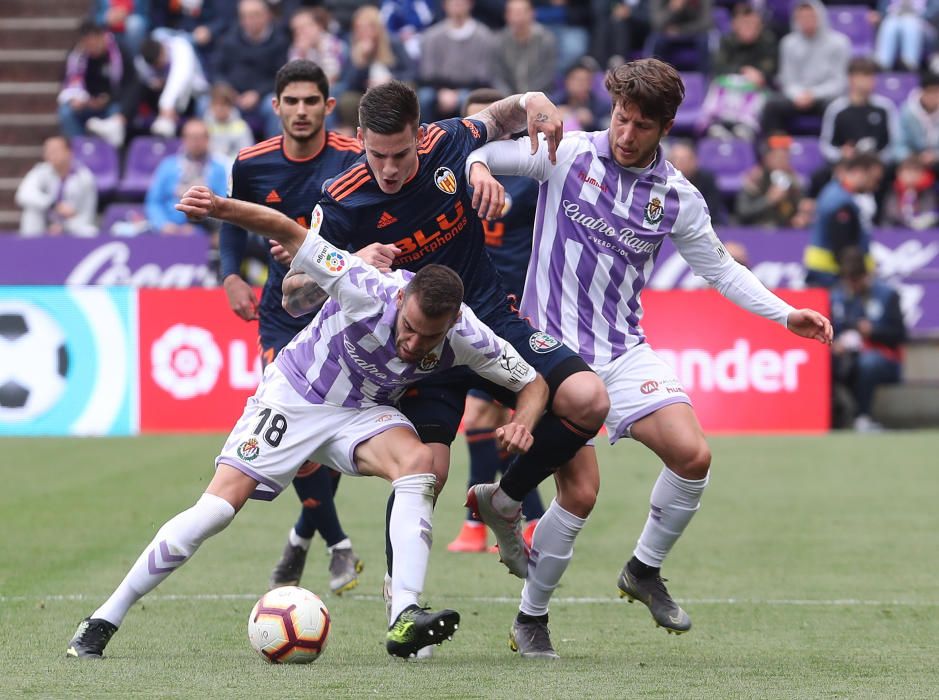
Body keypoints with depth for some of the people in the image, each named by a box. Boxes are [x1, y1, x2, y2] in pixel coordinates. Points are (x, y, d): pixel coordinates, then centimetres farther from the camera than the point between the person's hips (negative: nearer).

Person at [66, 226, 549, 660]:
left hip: (363, 413, 2)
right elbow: (290, 235, -25)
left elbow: (533, 384, -6)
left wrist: (522, 423, -27)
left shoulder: (467, 338, -22)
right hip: (292, 396, -2)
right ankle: (103, 622, -4)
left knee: (418, 461, -30)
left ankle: (404, 620, -36)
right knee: (219, 506, -14)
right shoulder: (365, 290, -32)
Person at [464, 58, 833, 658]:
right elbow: (482, 152, -1)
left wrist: (786, 315, 6)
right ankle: (531, 618, 8)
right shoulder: (568, 155, -5)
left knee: (692, 455, -13)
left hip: (625, 349, 4)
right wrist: (479, 170, -26)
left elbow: (721, 267, 15)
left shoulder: (678, 198, 3)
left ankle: (645, 570, 12)